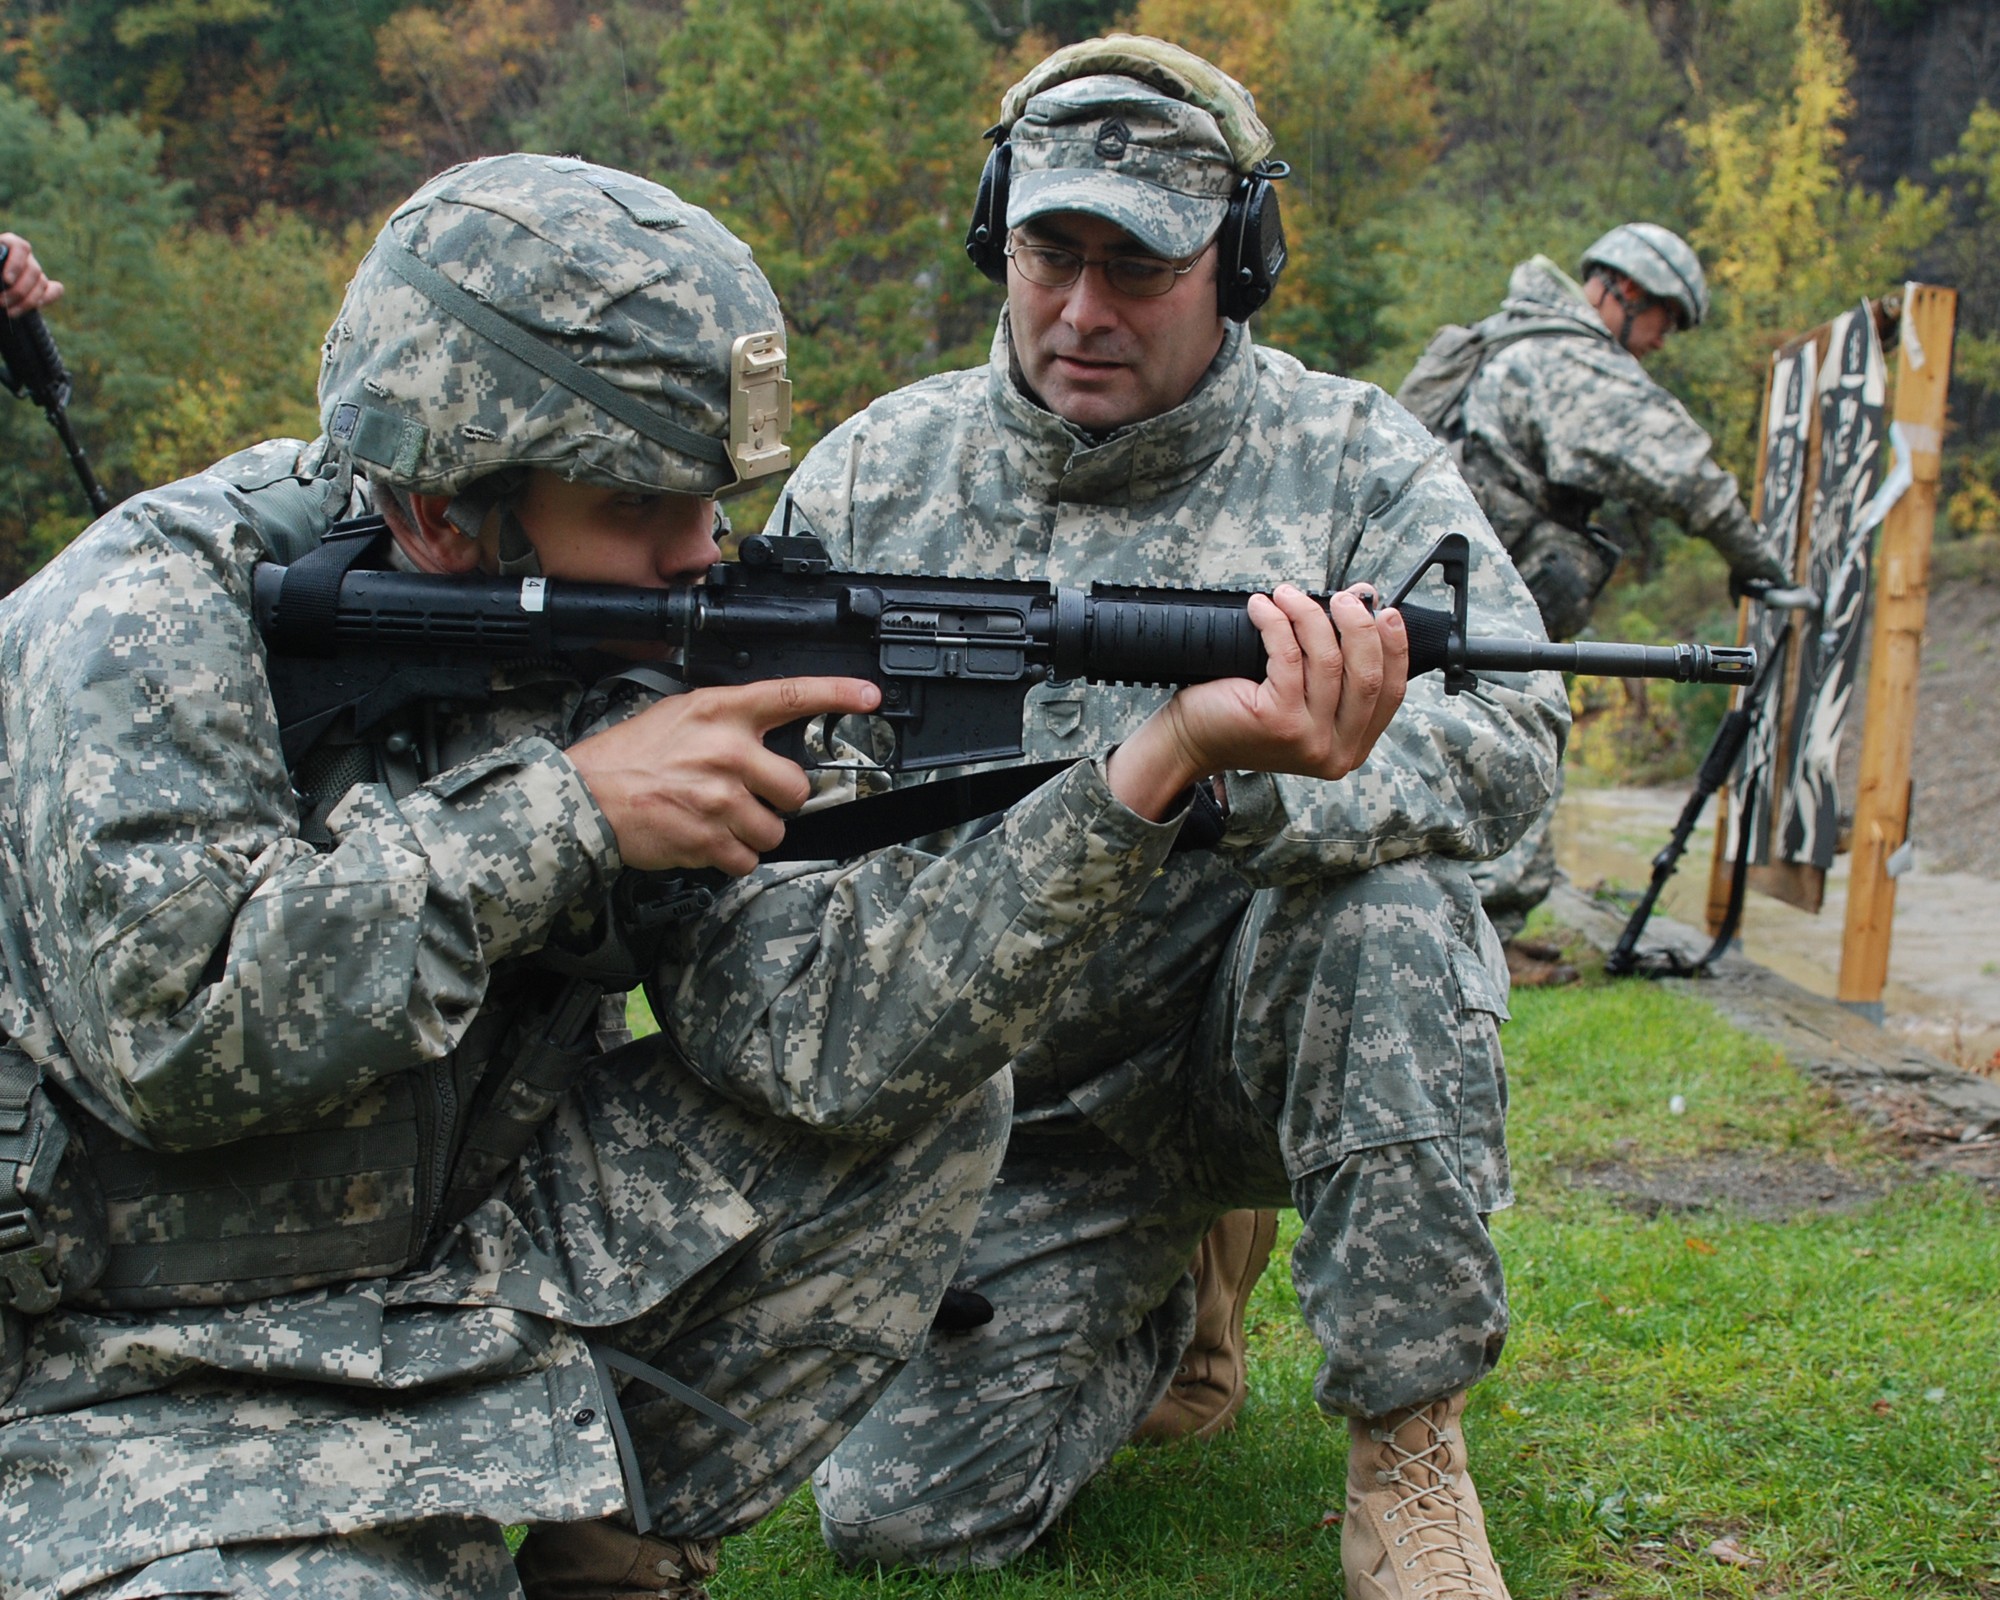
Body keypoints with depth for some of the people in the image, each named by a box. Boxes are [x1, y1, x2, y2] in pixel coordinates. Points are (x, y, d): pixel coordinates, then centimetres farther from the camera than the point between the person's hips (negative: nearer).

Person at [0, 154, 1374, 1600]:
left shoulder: (609, 664, -2)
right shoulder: (165, 606, -17)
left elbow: (822, 1020, -12)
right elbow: (174, 1024, -29)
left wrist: (1172, 753, -20)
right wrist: (568, 810, -24)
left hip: (466, 1281, 6)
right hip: (145, 1397, -6)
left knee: (935, 1098, -3)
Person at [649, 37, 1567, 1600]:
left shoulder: (1352, 460, -6)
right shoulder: (874, 474, 1)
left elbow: (1508, 734, -20)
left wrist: (1247, 782, -39)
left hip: (1257, 1044, -2)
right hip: (1020, 1111, 2)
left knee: (1389, 892, -34)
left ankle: (1406, 1444, -16)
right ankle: (1152, 1305, 23)